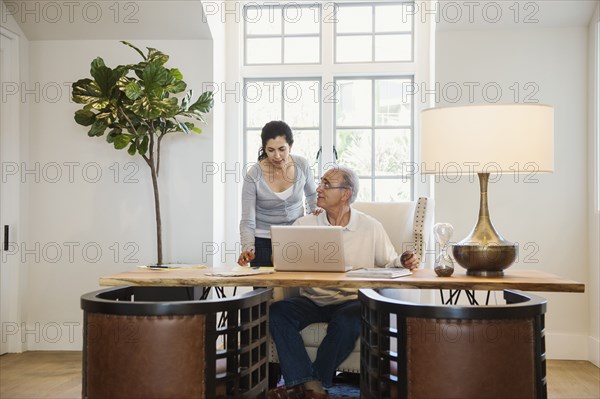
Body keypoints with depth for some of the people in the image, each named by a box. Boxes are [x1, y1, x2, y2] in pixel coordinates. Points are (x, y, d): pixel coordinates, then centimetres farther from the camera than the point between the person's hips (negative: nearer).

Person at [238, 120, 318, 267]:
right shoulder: (253, 175, -16)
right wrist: (248, 249, -29)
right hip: (263, 242, -2)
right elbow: (247, 221, -14)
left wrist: (316, 211, -3)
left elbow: (312, 194, 14)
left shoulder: (302, 165, -7)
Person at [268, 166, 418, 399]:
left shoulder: (370, 227, 4)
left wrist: (403, 263, -15)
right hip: (312, 300, 2)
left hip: (352, 300, -2)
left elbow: (388, 262, 7)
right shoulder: (304, 224, 8)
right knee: (277, 311, -26)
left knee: (347, 321, -36)